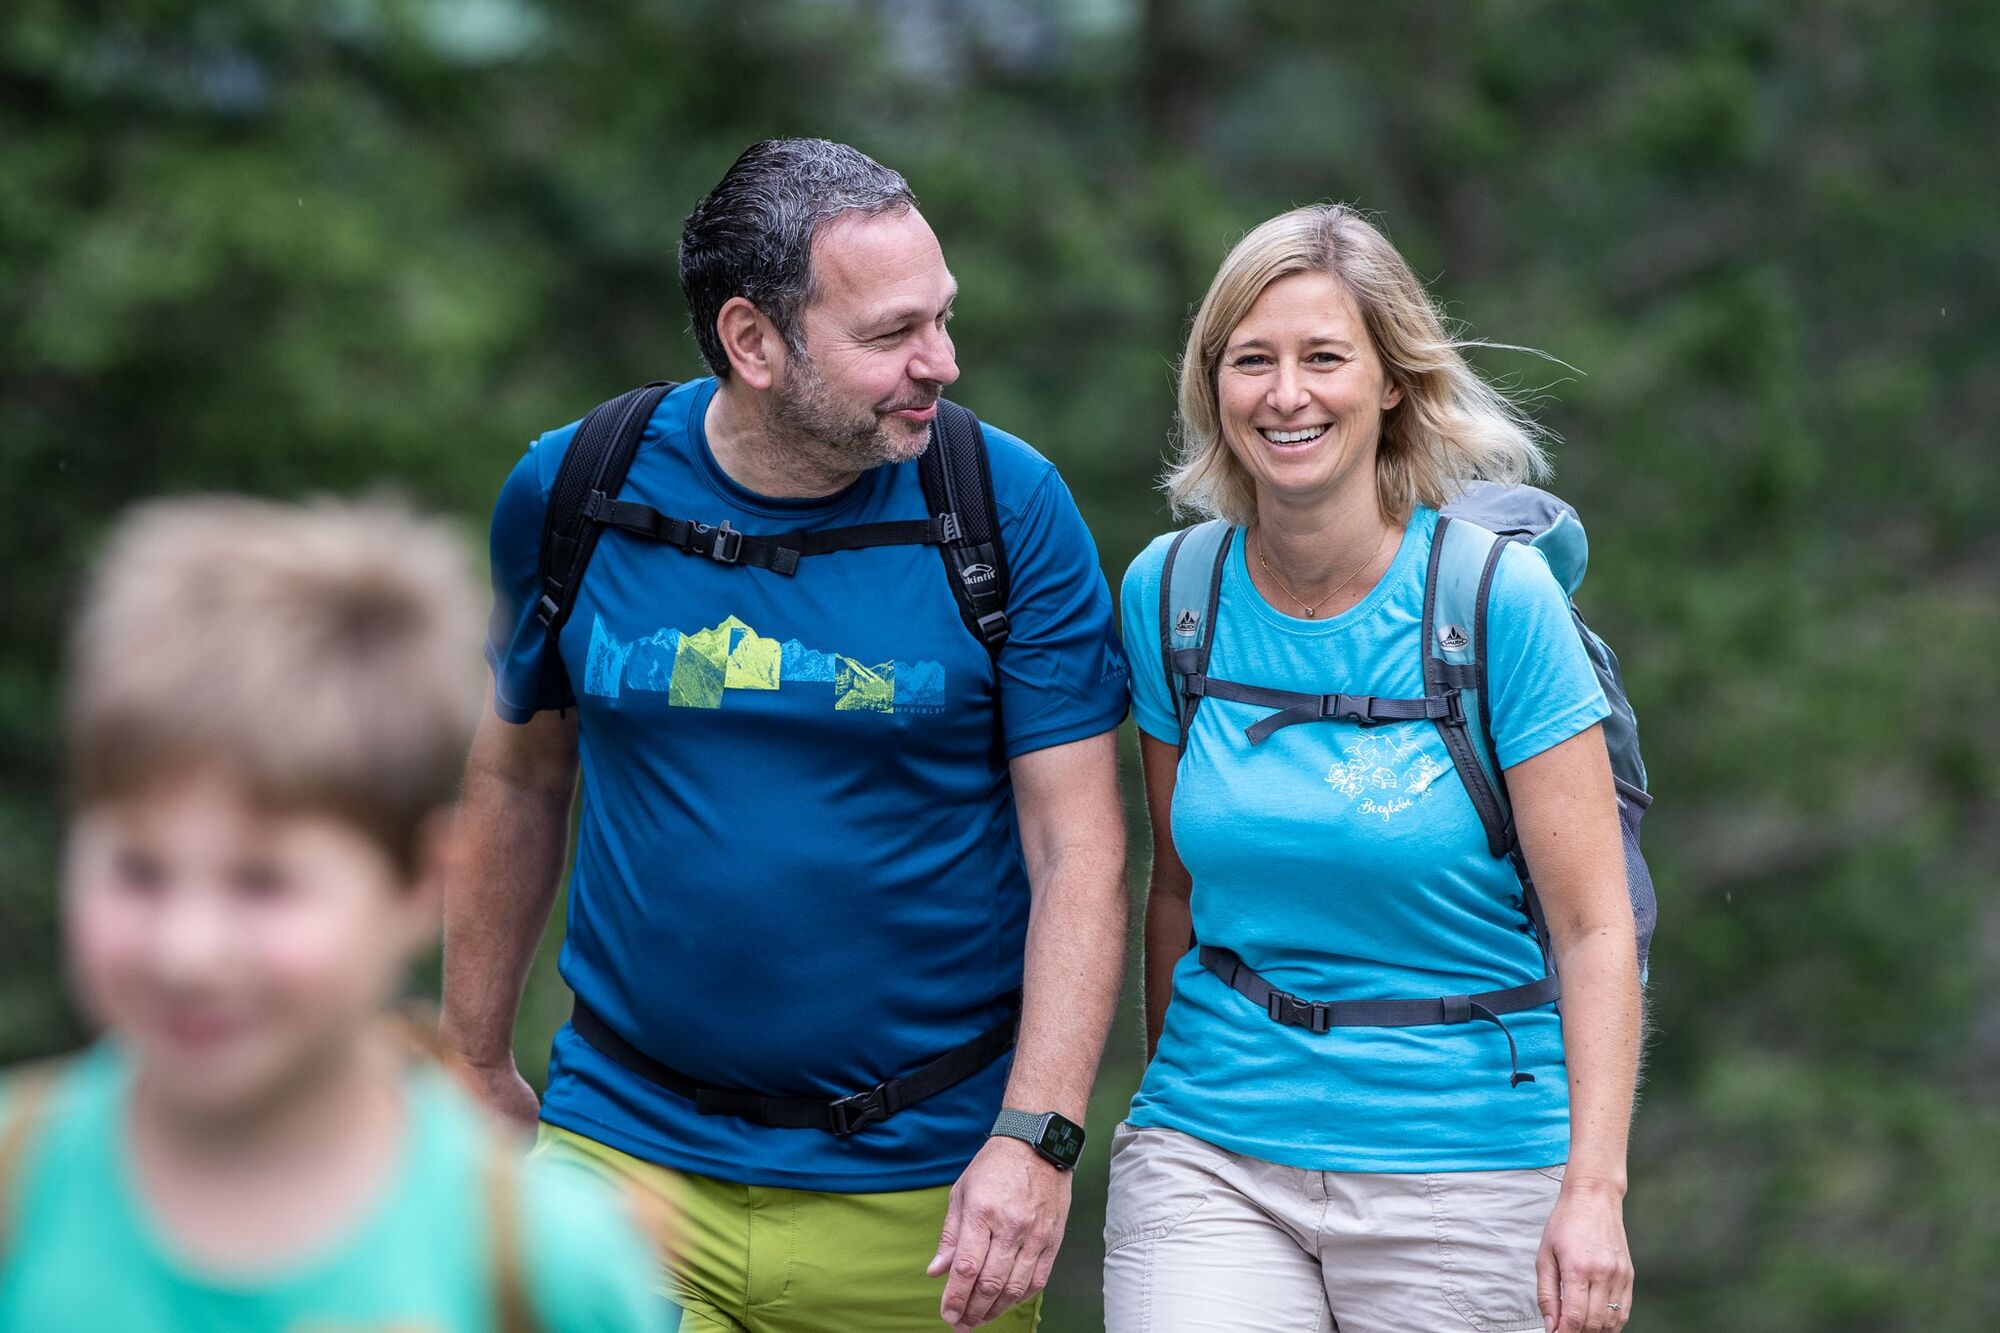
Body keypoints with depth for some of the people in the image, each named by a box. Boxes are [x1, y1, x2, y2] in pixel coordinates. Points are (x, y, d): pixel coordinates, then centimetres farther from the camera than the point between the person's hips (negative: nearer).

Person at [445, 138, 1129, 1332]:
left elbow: (1078, 851, -8)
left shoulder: (1010, 507, -7)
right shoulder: (570, 493, -2)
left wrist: (1036, 1136, -18)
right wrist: (478, 1067, 15)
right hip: (626, 1149, 1)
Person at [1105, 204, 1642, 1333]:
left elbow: (1594, 926, -10)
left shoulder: (1498, 596, -9)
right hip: (1212, 1149, 2)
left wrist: (1593, 1190, -18)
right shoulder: (1169, 592, 2)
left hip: (1466, 1166, -2)